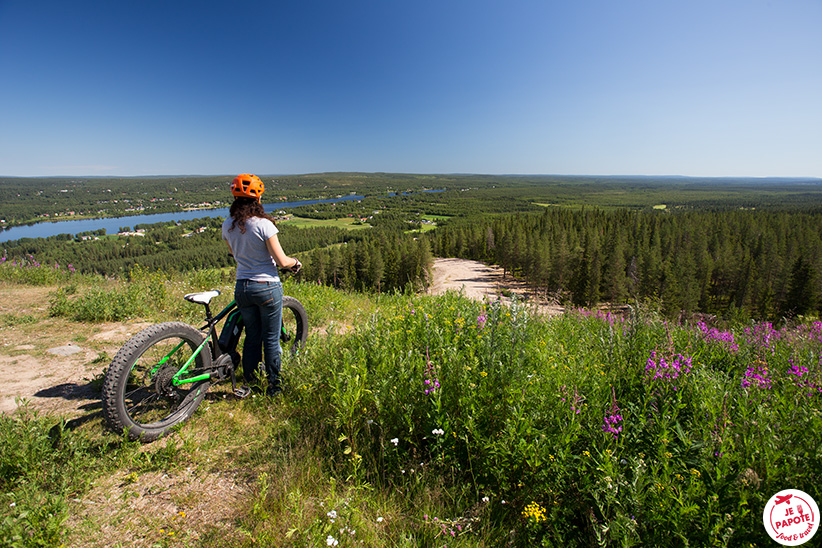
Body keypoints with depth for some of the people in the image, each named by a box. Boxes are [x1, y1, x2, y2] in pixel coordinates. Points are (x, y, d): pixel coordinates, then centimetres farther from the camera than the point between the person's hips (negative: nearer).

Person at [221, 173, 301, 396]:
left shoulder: (227, 225, 0)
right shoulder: (263, 224, -18)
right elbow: (282, 261, -17)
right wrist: (295, 262, 4)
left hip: (242, 288, 5)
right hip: (267, 287, -5)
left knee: (252, 338, 20)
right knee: (271, 340, 9)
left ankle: (249, 384, 32)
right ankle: (274, 386, 23)